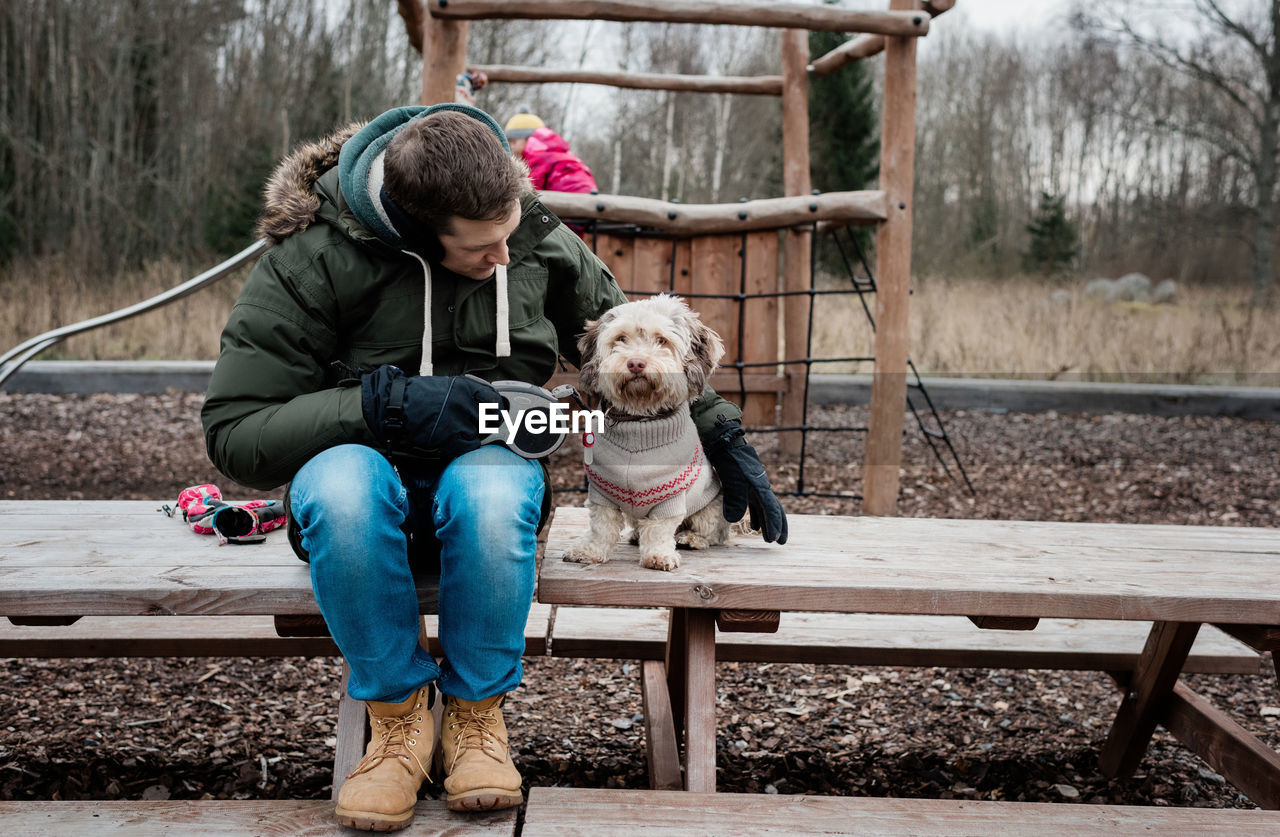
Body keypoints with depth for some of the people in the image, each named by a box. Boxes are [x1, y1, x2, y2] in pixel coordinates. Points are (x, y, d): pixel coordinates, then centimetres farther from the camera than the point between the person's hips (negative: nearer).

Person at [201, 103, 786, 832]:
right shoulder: (314, 259, -13)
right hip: (367, 460, -1)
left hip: (490, 463, 1)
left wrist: (725, 436, 9)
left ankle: (477, 714, -12)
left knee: (490, 491, -37)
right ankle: (399, 714, -15)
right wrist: (384, 404, -27)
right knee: (344, 485, -38)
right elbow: (235, 431, -16)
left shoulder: (539, 242, -3)